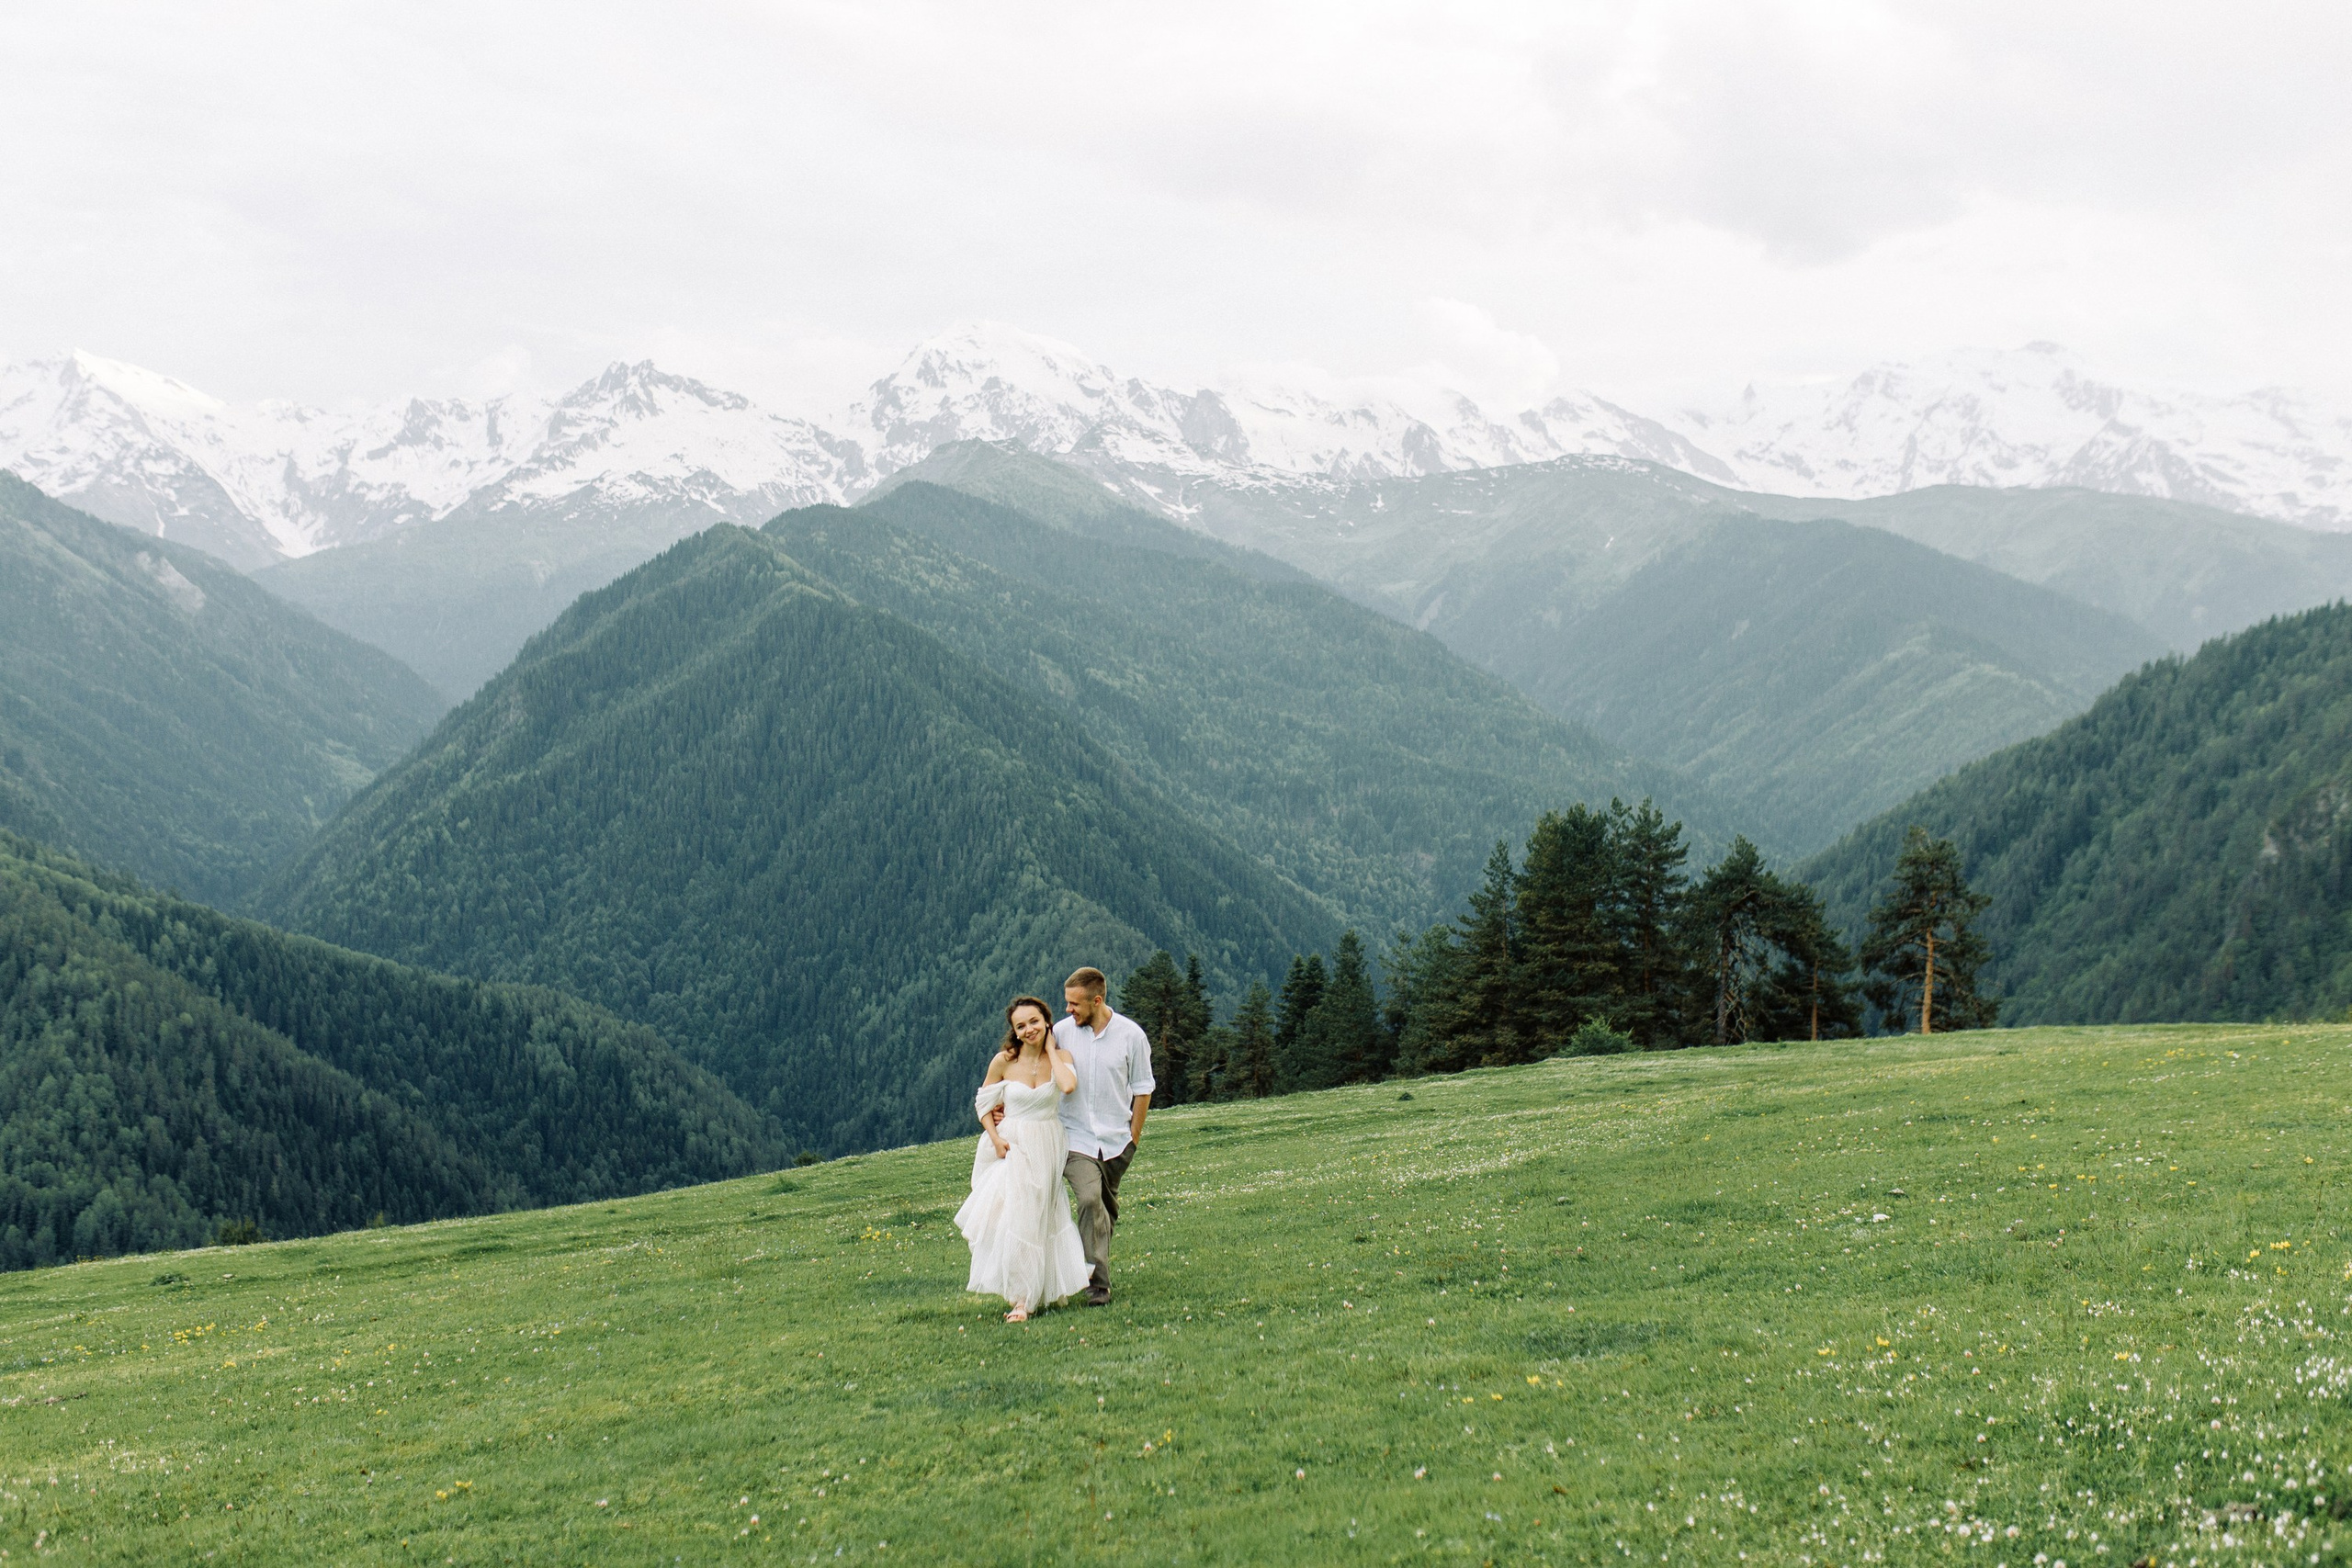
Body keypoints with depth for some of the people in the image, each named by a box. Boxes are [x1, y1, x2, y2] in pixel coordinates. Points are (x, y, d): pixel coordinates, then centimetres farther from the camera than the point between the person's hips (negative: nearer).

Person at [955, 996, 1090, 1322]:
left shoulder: (1061, 1057, -4)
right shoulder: (1004, 1061, -6)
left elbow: (1068, 1086, -25)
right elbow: (983, 1102, 5)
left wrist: (1050, 1049, -13)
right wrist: (996, 1138, -9)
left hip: (1046, 1148, 1)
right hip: (1010, 1146, -1)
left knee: (1034, 1218, 3)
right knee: (1011, 1217, -7)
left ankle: (1025, 1298, 10)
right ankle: (1023, 1297, 5)